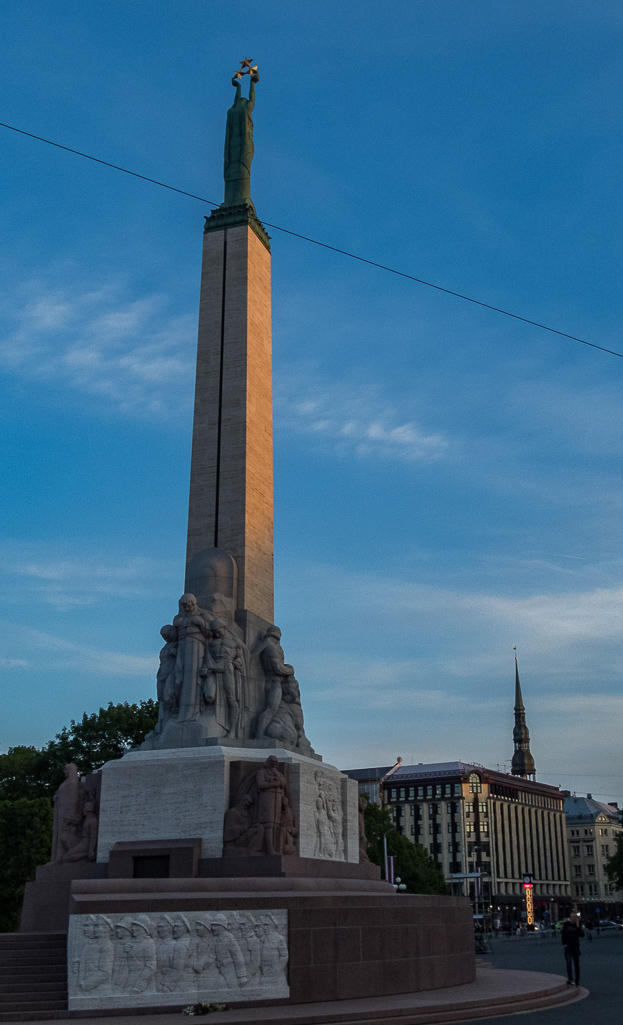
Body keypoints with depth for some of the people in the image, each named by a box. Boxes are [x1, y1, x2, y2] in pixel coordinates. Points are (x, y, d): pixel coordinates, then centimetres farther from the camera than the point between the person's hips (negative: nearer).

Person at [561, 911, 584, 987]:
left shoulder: (578, 925, 2)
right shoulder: (566, 924, 0)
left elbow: (582, 935, -11)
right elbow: (563, 934, 6)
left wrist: (578, 926, -17)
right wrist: (564, 944, -1)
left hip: (576, 947, 2)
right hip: (568, 947, -2)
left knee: (577, 965, 6)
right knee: (569, 963, -15)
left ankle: (577, 982, 15)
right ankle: (569, 980, -21)